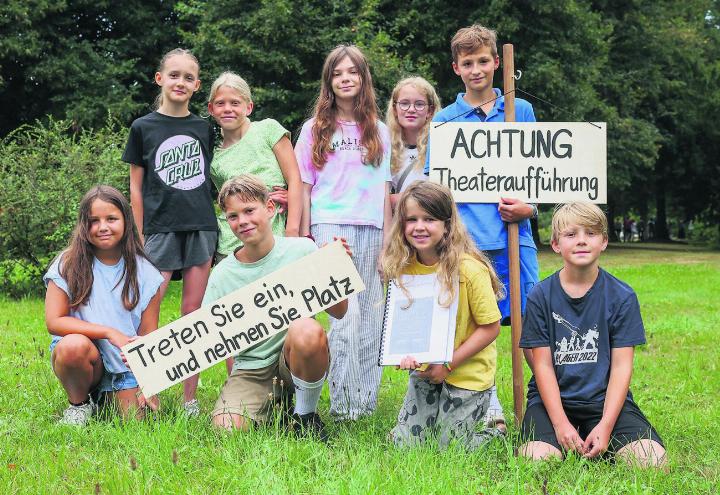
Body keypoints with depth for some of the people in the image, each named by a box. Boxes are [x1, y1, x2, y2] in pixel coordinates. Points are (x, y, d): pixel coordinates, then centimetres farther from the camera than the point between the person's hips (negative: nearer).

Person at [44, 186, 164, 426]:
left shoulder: (143, 273, -2)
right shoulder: (69, 265, -6)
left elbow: (149, 336, -3)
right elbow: (54, 321, -12)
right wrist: (109, 332, -21)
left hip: (126, 364, 2)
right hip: (83, 359, -2)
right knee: (73, 345, -35)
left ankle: (110, 396, 18)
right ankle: (79, 404, -4)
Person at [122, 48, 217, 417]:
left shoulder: (204, 129, 11)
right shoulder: (143, 128, 5)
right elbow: (136, 186, 6)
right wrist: (137, 237, 1)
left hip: (201, 227, 2)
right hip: (160, 228, -2)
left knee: (193, 312, 3)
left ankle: (190, 398, 8)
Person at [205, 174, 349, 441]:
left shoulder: (301, 250, -4)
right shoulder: (223, 274, -1)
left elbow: (338, 312, -2)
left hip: (296, 358, -1)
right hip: (251, 368, 2)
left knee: (305, 329, -36)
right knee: (226, 428, -25)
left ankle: (306, 416, -9)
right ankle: (275, 405, 11)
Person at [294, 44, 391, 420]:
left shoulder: (379, 132, 15)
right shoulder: (315, 129, 9)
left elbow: (384, 189, 14)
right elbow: (304, 187, 8)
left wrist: (388, 239, 8)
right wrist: (305, 238, 1)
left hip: (370, 230, 3)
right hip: (330, 226, -3)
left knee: (371, 317, 3)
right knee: (346, 314, -14)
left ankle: (367, 399, 11)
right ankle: (344, 403, -11)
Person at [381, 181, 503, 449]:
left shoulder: (469, 269, -21)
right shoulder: (403, 266, -5)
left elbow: (490, 327, -16)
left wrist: (448, 365, -18)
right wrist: (406, 352, -17)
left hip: (467, 372, -5)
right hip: (425, 368, 5)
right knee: (405, 444, 5)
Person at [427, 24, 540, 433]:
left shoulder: (521, 111, 11)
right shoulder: (443, 120, 10)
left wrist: (528, 207, -6)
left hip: (514, 236, 0)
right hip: (464, 240, 0)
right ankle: (488, 409, 11)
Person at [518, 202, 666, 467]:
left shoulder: (622, 296, 0)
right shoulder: (541, 296, -1)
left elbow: (621, 366, -3)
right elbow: (543, 365, -3)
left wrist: (606, 425, -15)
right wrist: (561, 423, -15)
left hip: (605, 398, 1)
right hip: (552, 398, -1)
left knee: (652, 459, -23)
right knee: (537, 460, -29)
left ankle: (599, 445, 7)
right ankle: (567, 444, 5)